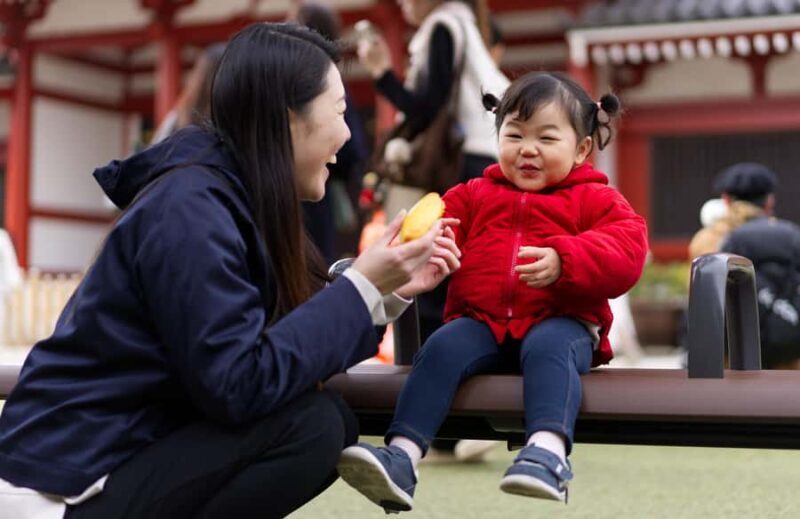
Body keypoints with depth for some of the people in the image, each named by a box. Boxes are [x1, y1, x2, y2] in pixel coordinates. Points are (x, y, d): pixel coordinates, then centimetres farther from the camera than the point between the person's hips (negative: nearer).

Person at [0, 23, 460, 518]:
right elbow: (236, 387, -26)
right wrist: (361, 285, -20)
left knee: (336, 421, 2)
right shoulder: (189, 209, -20)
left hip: (134, 450, 10)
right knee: (311, 424, -19)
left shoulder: (240, 199, 9)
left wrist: (388, 290, 3)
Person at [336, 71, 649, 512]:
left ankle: (548, 451, -56)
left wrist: (562, 261, -24)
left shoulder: (595, 199, 10)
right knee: (441, 348, -26)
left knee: (547, 348, -36)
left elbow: (627, 250, -6)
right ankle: (402, 456, -38)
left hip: (559, 322, -3)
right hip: (479, 321, 3)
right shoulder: (474, 195, 21)